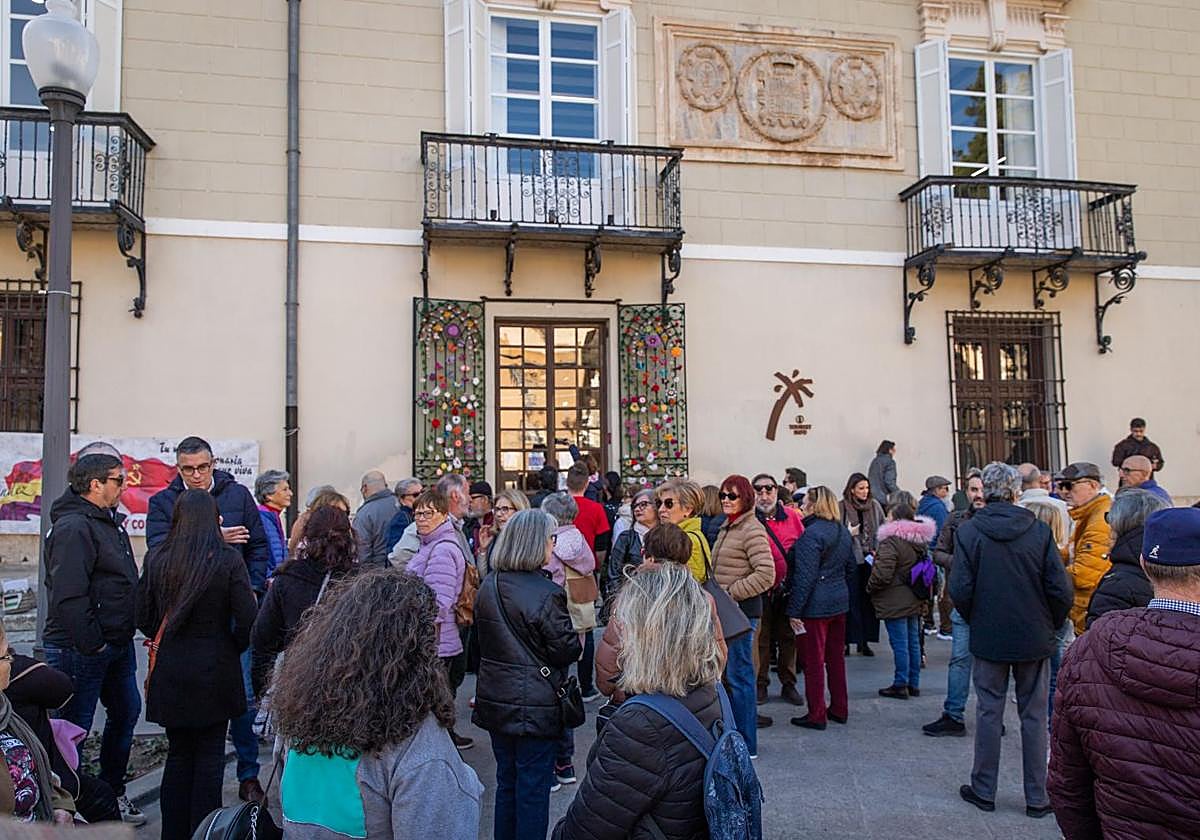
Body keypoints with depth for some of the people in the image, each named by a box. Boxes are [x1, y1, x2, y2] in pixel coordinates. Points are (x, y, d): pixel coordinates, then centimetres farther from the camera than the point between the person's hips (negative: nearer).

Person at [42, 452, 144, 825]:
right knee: (74, 728, 2)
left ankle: (112, 793, 33)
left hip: (118, 644, 10)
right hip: (81, 650, -10)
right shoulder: (73, 528, -19)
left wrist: (127, 633, 15)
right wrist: (91, 644, -23)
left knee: (125, 714, 18)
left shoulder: (109, 522, 14)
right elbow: (68, 595, -26)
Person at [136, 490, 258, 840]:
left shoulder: (156, 558, -2)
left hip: (170, 671, 3)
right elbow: (247, 620, -13)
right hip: (214, 671, -3)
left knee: (178, 753, 16)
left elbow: (143, 616, 3)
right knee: (210, 755, 8)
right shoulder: (228, 560, -12)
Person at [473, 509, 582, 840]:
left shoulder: (488, 586, 2)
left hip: (495, 700, 7)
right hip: (535, 705, -7)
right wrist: (579, 640, 4)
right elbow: (567, 650, -15)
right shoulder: (546, 593, -20)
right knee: (533, 788, 6)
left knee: (506, 782, 20)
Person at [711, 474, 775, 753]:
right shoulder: (727, 527, 14)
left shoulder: (752, 530, -14)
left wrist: (731, 593, -17)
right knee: (731, 674, 17)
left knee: (739, 677, -3)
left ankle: (745, 744, 7)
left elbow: (766, 575, -21)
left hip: (742, 610, -9)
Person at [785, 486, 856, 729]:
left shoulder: (811, 535, -19)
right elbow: (852, 568, 17)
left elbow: (805, 577, -21)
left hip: (815, 606, -8)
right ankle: (839, 709, 26)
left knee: (813, 661, 1)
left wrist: (794, 610, -17)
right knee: (836, 657, 17)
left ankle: (816, 715, 8)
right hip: (840, 603, 8)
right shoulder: (843, 531, 8)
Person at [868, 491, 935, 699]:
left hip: (895, 601, -8)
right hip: (914, 600, 8)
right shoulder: (921, 537, 4)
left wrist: (870, 586, -4)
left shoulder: (892, 540, -22)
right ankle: (914, 684, 24)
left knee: (899, 643, 0)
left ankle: (900, 685, 8)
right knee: (913, 641, 15)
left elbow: (883, 573, -24)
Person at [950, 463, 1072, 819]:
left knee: (989, 713, 10)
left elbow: (960, 590, -11)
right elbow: (1060, 590, -9)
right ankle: (1037, 798, 18)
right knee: (1034, 717, 10)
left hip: (989, 639, 0)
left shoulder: (968, 531, -9)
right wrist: (1050, 625, 8)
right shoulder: (1039, 530, -8)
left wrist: (975, 621, 7)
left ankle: (984, 791, 20)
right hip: (1034, 640, 0)